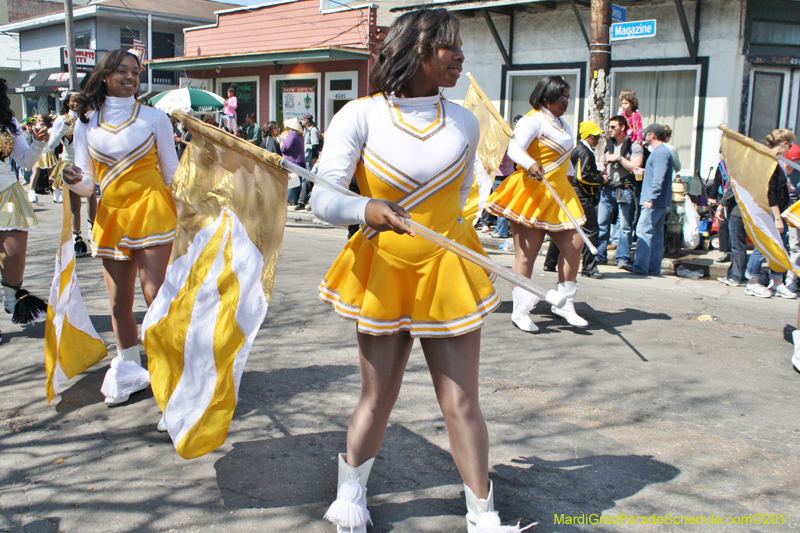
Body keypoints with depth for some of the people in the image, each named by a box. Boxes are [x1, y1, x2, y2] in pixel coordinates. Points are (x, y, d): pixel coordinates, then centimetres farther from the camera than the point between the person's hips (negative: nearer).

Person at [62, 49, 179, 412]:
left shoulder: (154, 118, 3)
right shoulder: (86, 123, 8)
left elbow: (172, 172, 7)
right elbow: (86, 179, 8)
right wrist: (73, 179, -15)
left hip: (151, 209, -3)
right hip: (110, 216, 3)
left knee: (155, 295, -11)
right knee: (119, 303, 8)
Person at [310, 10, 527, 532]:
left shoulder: (465, 124, 2)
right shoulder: (360, 116, -8)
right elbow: (324, 199, -15)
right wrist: (367, 211, -33)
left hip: (448, 273, 2)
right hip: (382, 274, -2)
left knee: (462, 403, 3)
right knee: (377, 398, 9)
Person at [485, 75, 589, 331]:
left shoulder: (562, 125, 21)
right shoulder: (533, 120, -9)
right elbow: (514, 148, -24)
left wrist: (569, 175, 37)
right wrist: (530, 165, -40)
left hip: (558, 196, 9)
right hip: (531, 194, -9)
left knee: (574, 244, 3)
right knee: (526, 252, -7)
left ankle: (564, 302, 14)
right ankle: (520, 310, -1)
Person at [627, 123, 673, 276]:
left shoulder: (660, 152, -14)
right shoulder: (659, 151, 19)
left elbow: (658, 178, -22)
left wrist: (651, 198, -25)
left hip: (654, 201, -11)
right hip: (660, 202, 11)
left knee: (644, 232, -11)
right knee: (656, 234, 9)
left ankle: (640, 267, -12)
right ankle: (654, 267, 12)